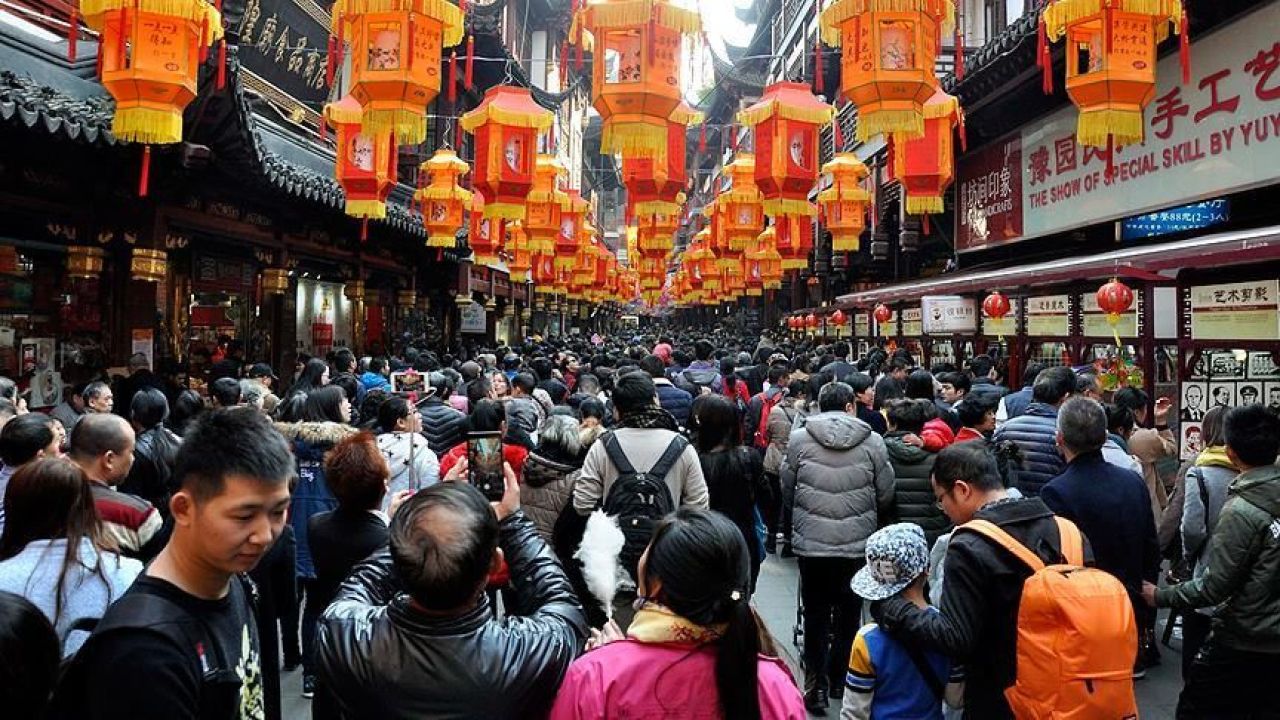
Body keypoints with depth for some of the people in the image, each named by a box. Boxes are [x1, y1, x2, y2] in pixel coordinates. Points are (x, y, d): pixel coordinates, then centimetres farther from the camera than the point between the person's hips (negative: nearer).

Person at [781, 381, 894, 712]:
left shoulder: (799, 438, -6)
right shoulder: (872, 442, -5)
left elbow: (787, 492, 2)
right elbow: (886, 497, 1)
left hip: (811, 544, 0)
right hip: (858, 545, 1)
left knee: (816, 616, 12)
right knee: (848, 615, 17)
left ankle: (816, 685, 13)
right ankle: (839, 680, 29)